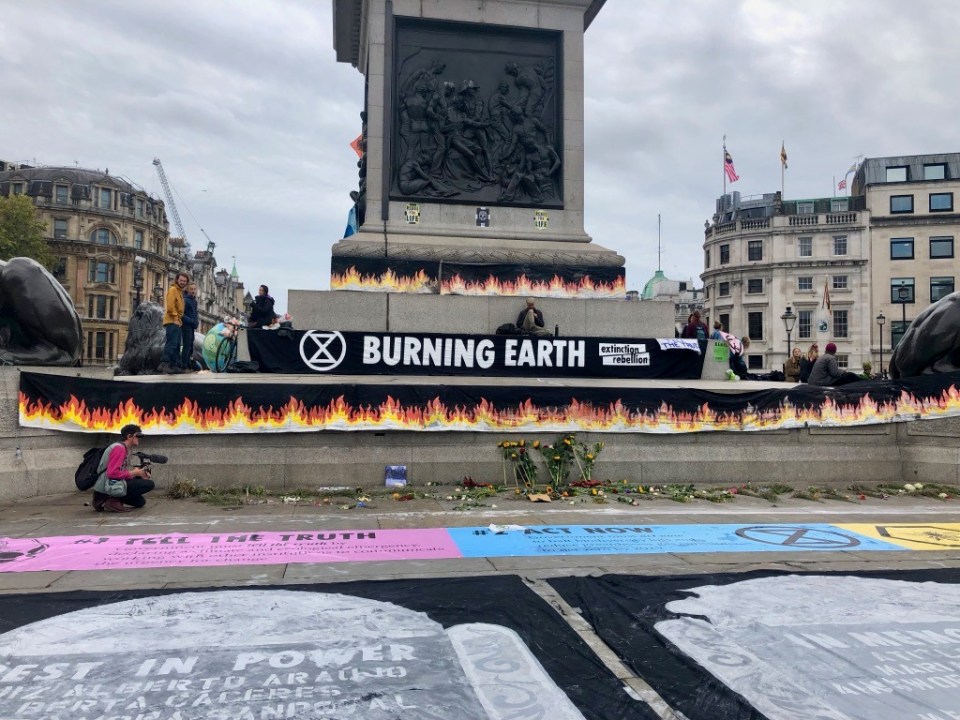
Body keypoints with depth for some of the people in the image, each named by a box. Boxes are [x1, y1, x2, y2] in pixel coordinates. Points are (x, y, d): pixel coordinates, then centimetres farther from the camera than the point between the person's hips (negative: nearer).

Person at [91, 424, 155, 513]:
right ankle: (114, 501, -13)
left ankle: (105, 500, 11)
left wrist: (139, 474, 0)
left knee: (140, 502, 22)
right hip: (108, 487, -10)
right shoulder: (119, 448, -14)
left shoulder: (125, 449, 16)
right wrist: (133, 473, -14)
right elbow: (112, 473, -26)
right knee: (149, 484, -14)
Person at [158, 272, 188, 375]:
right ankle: (164, 364, -24)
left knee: (176, 345, 10)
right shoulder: (173, 289, -7)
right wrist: (175, 319, -19)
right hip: (172, 322, -10)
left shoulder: (180, 291, 21)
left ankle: (175, 365, 13)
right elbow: (170, 306, -17)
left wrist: (180, 319, 14)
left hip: (177, 322, 10)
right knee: (171, 343, -18)